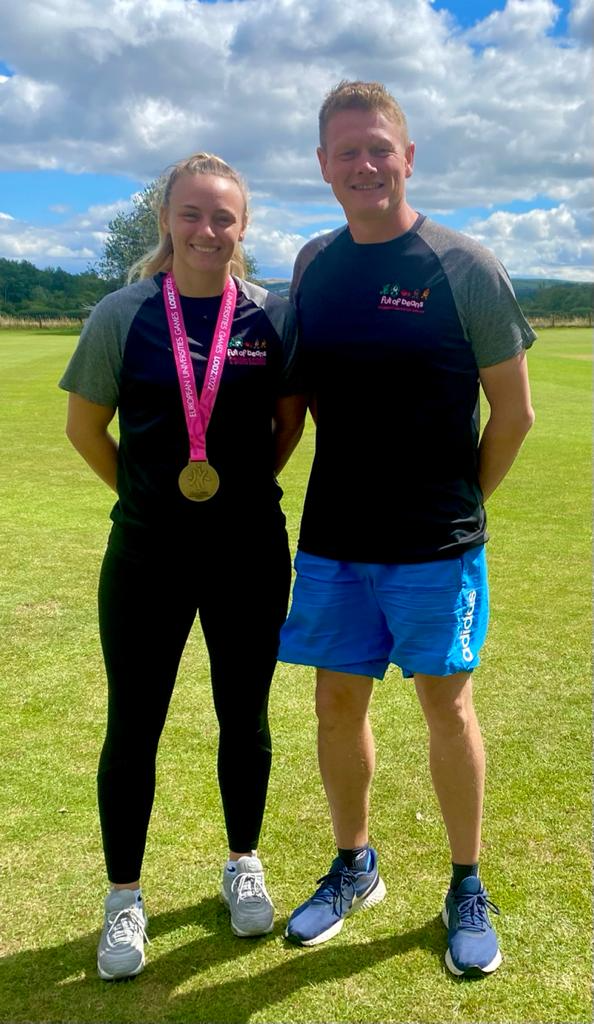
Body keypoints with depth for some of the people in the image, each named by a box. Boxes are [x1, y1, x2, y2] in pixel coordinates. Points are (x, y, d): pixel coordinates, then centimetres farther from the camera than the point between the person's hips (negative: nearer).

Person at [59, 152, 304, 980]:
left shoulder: (275, 317, -2)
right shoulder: (123, 315, -5)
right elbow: (84, 427, 4)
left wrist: (246, 489, 7)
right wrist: (147, 496, 6)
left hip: (250, 554, 1)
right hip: (147, 555, -1)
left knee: (244, 718, 14)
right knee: (133, 726, 7)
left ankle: (244, 865, 37)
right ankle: (124, 896, 27)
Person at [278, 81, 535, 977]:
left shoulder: (463, 267, -8)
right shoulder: (313, 266, 5)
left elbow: (514, 411, -3)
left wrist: (459, 502, 1)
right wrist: (355, 488, 8)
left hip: (435, 546, -4)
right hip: (332, 538, 4)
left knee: (446, 704, 6)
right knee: (338, 703, 11)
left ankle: (468, 886, 27)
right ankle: (354, 870, 33)